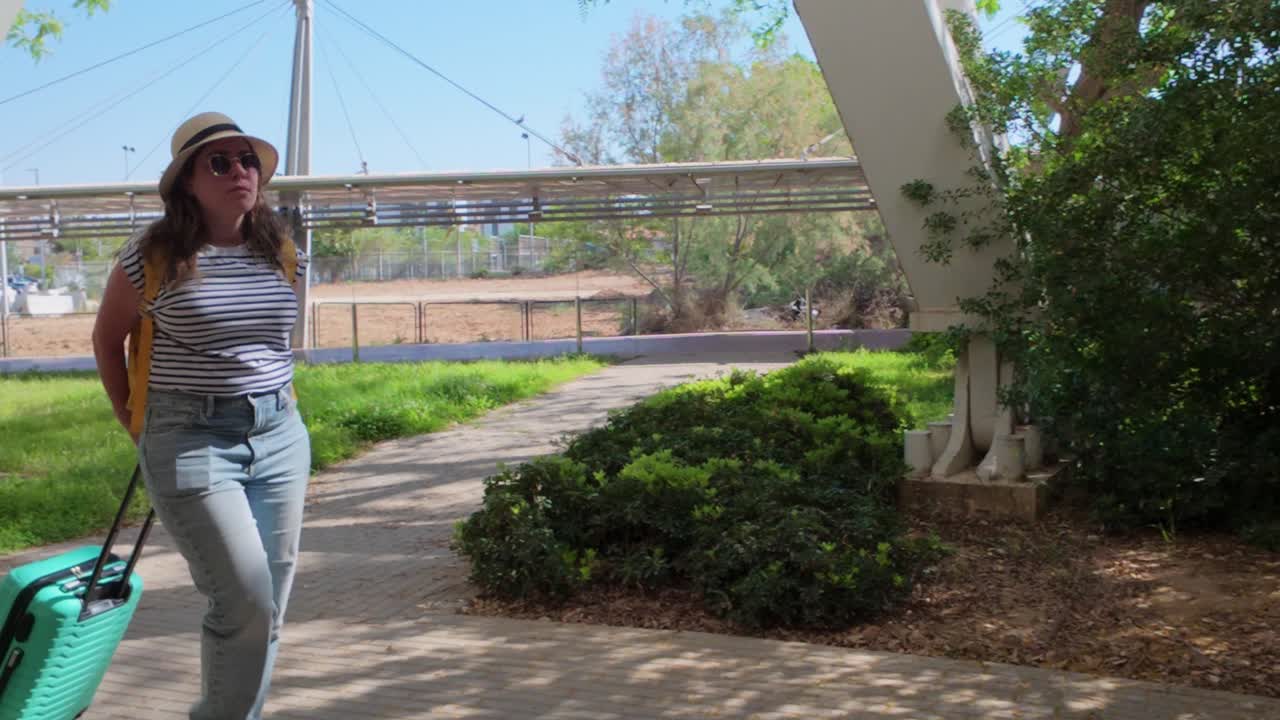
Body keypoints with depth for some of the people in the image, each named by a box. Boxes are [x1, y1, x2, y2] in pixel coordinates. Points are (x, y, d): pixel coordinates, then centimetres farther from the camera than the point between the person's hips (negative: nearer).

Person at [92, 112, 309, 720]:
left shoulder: (282, 253, 4)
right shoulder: (153, 256, -7)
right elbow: (107, 338, 7)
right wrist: (132, 420, 11)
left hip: (280, 436, 5)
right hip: (190, 442, -5)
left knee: (267, 608, 8)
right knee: (246, 603, -10)